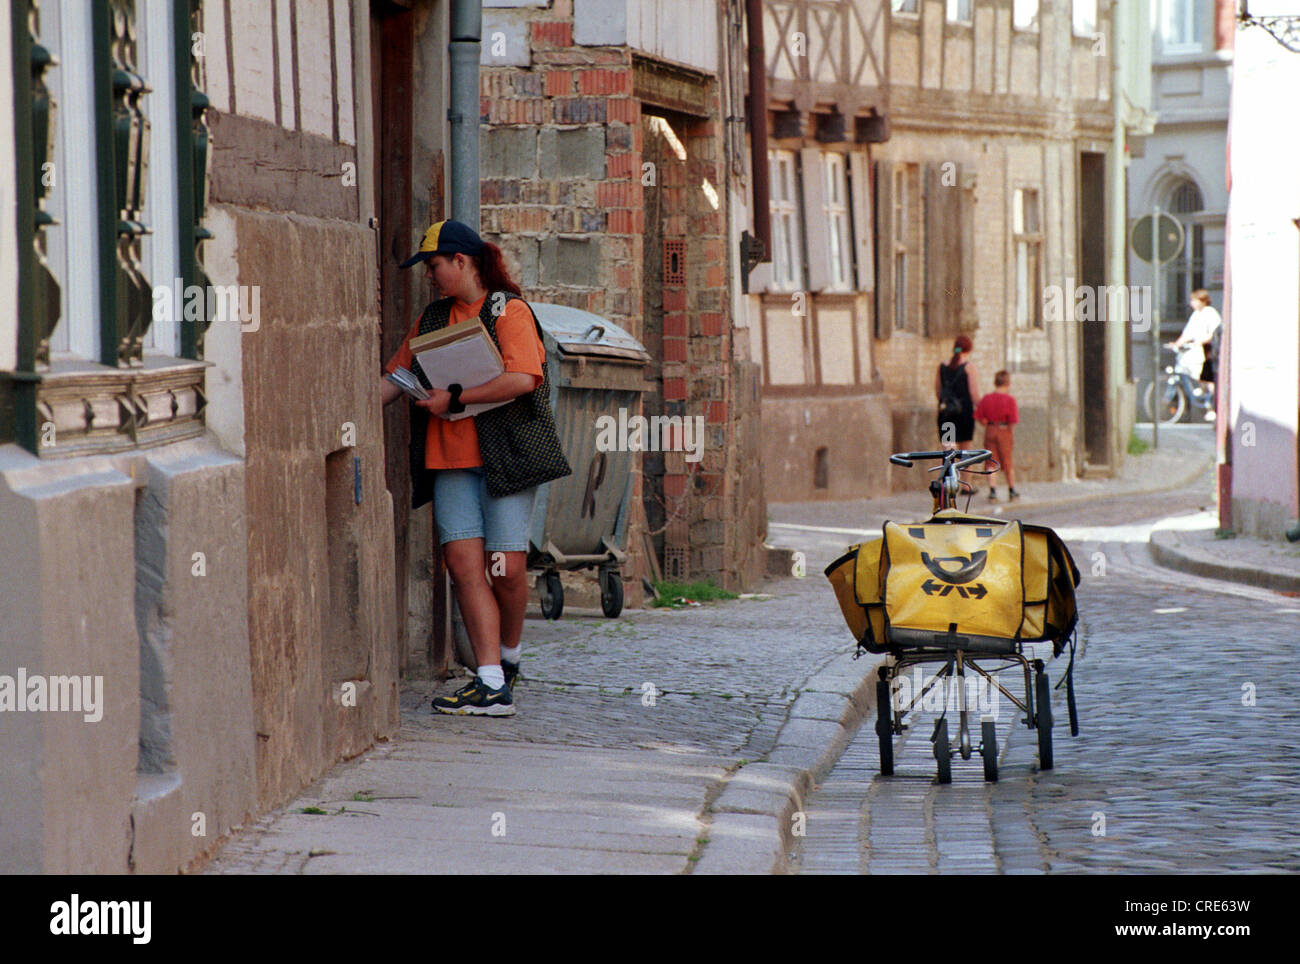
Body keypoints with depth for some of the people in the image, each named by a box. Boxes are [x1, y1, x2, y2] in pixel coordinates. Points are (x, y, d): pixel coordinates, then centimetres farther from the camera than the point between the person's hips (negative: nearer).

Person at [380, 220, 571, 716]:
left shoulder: (508, 311, -4)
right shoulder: (433, 319, 18)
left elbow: (522, 379, -18)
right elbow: (396, 378, 22)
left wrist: (455, 398, -15)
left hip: (505, 453, -6)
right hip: (451, 456, 6)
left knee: (505, 568, -5)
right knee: (463, 560, -8)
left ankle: (509, 656, 23)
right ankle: (491, 684, -11)